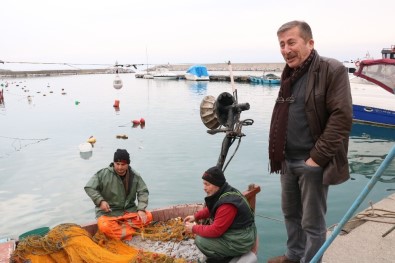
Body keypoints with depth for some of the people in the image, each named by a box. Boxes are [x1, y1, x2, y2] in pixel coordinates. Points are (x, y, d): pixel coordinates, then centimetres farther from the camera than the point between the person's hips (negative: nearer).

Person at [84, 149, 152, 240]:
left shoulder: (135, 176, -4)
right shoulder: (104, 174, -13)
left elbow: (143, 192, -2)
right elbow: (89, 188, -8)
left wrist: (141, 209, -17)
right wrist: (100, 201, -22)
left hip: (129, 210, 4)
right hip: (108, 211, -3)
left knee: (148, 216, -18)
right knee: (104, 226, -35)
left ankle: (120, 227, -20)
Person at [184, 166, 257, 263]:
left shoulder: (227, 204, -30)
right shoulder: (223, 192, -1)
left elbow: (215, 230, -26)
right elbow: (210, 209, 18)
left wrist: (194, 228, -13)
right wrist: (195, 216, 5)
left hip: (240, 242, -10)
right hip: (236, 233, 10)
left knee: (200, 240, -13)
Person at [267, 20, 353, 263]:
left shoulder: (332, 71, -13)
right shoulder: (289, 74, 11)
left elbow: (342, 118, -19)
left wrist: (317, 157, -20)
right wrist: (279, 154, 11)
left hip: (312, 163, -8)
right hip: (288, 161, 8)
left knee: (312, 223, 6)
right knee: (290, 213, 22)